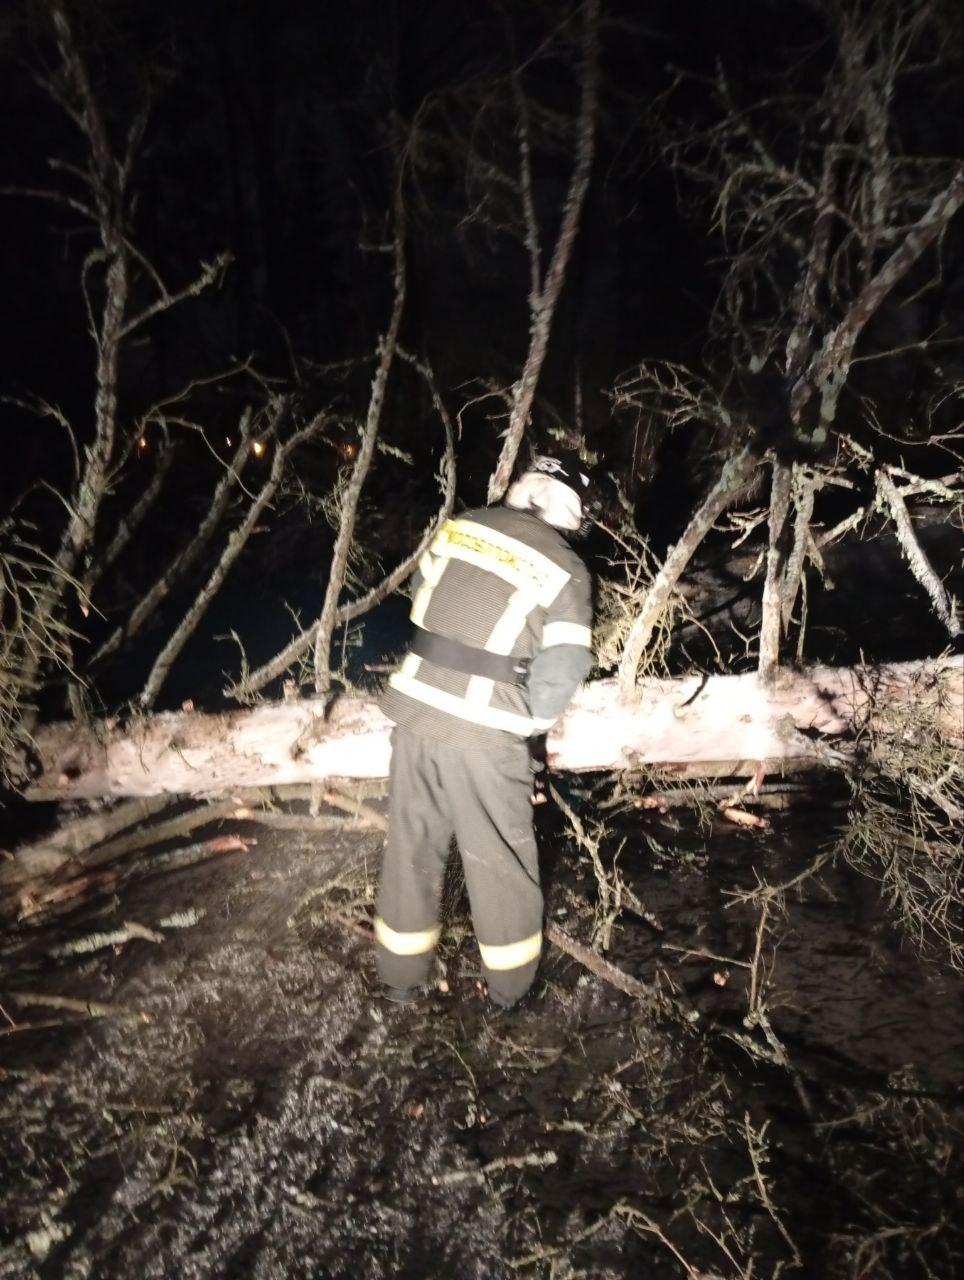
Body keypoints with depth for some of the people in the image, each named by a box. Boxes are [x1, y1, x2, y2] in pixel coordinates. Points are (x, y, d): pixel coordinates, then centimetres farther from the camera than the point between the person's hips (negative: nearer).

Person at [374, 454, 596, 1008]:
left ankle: (402, 978, 35)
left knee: (412, 846, 18)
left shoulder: (461, 525, 4)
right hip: (483, 733, -4)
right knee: (500, 858, 14)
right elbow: (561, 673, -11)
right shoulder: (567, 570, -8)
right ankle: (510, 985, 33)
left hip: (415, 709, 5)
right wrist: (531, 721, 8)